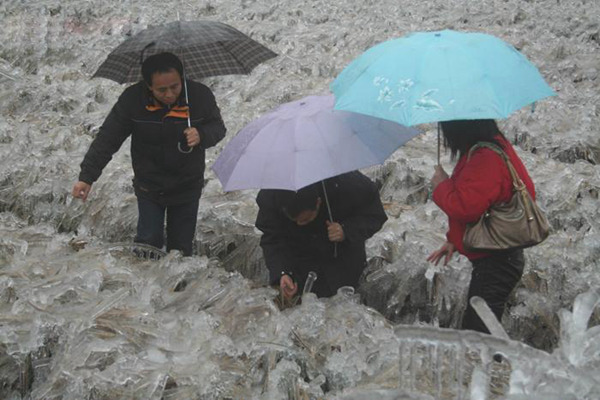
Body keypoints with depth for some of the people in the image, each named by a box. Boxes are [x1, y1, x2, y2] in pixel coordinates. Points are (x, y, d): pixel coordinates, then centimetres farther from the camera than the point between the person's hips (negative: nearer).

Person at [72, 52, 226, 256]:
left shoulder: (200, 95, -18)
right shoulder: (132, 99, -20)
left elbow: (218, 128, -3)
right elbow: (107, 138, -15)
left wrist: (201, 136, -28)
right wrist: (87, 176, -22)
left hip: (187, 186, 1)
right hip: (149, 187, -1)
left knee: (181, 248, 9)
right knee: (149, 242, 0)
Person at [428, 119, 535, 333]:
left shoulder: (487, 160, -23)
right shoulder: (491, 149, 12)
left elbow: (464, 207, -30)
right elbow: (472, 204, 21)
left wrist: (441, 186, -11)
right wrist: (454, 240, 18)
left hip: (496, 263, -11)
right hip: (494, 259, 11)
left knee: (477, 330, -9)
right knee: (473, 325, 19)